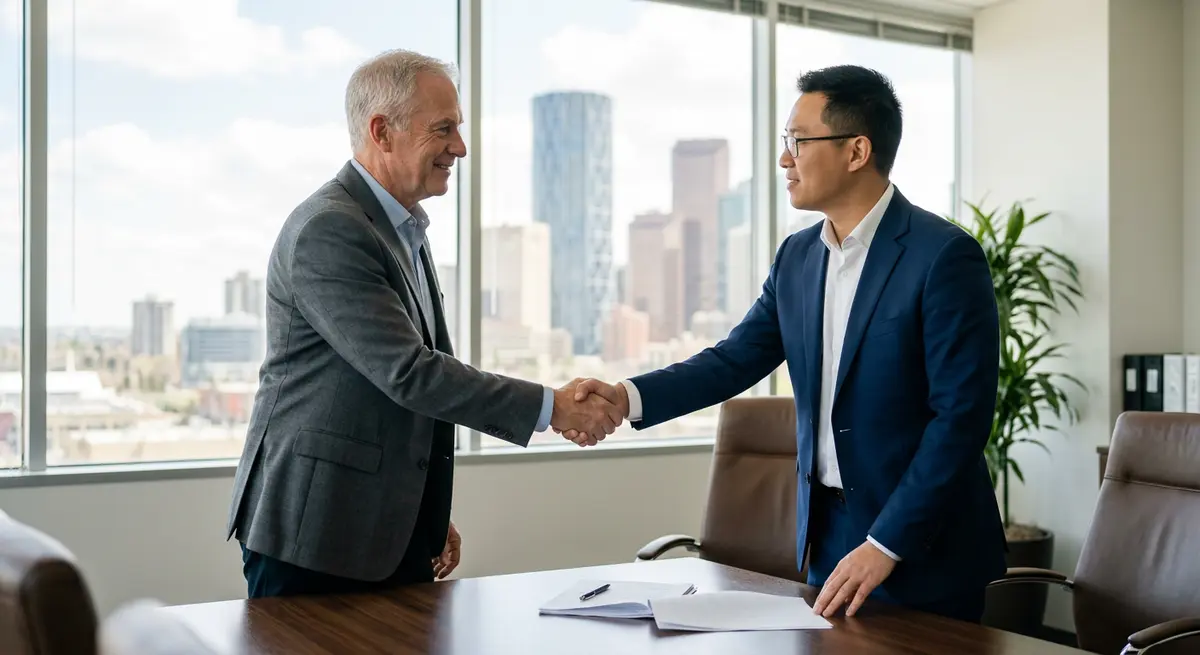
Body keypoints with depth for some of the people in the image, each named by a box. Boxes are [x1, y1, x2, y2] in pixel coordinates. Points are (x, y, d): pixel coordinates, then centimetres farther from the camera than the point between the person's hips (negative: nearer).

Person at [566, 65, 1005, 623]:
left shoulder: (945, 256, -16)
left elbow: (961, 416, -18)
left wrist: (886, 545, -20)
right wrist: (629, 397, -12)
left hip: (922, 549, -6)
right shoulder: (798, 256, 5)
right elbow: (736, 359, 4)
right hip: (827, 532, 6)